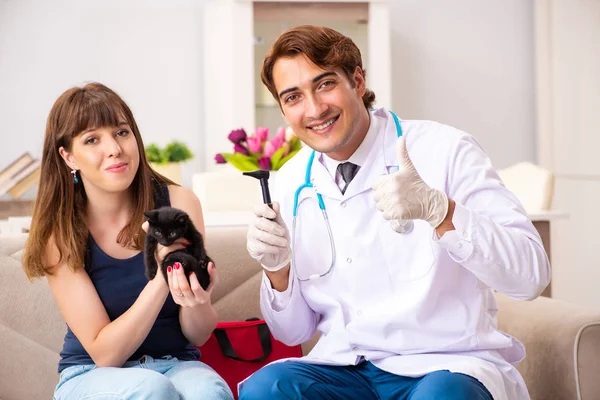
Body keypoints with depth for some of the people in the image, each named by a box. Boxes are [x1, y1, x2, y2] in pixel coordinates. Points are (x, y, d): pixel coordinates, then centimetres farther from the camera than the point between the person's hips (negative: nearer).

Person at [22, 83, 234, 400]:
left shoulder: (179, 203, -7)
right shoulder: (59, 234, -9)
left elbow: (198, 336, -4)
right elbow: (105, 353, -13)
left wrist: (197, 299, -28)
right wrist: (161, 279, -27)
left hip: (176, 365, 0)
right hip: (92, 374, 0)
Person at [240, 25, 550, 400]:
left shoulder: (445, 150, -6)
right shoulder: (292, 183, 8)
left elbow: (531, 276, -14)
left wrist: (436, 208, -27)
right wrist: (277, 269, -7)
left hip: (448, 367, -2)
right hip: (345, 367, 3)